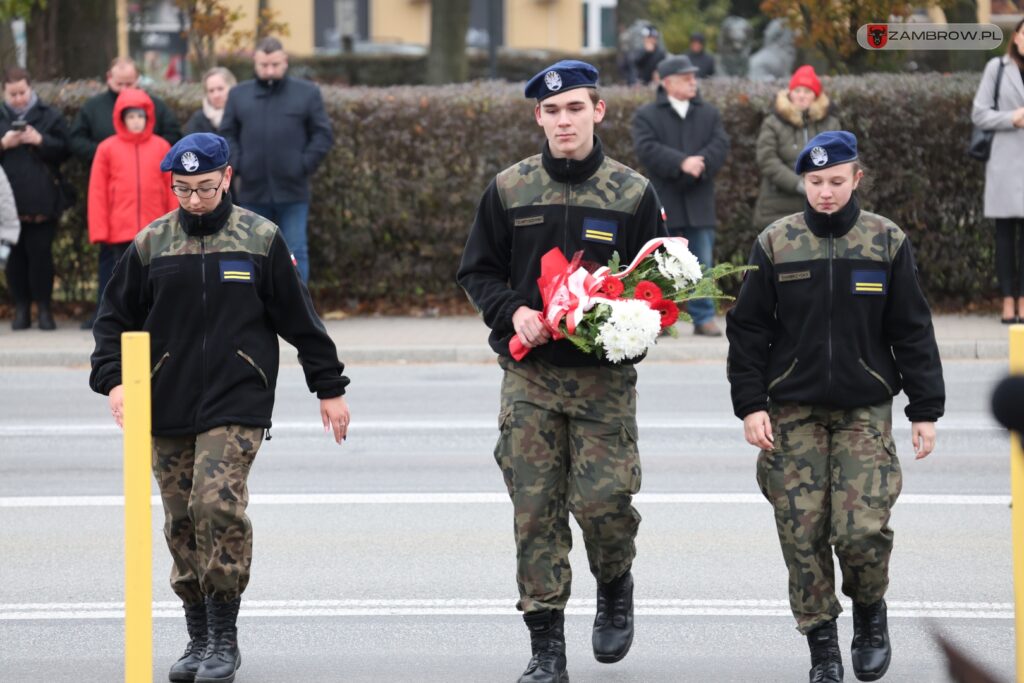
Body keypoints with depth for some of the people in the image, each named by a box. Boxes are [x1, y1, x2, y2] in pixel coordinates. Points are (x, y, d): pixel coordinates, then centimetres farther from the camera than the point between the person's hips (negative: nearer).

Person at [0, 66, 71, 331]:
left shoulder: (49, 117, 6)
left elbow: (64, 150, 1)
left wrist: (40, 141, -13)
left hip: (42, 199, -2)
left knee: (40, 252, -5)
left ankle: (44, 308, 2)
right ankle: (21, 308, 9)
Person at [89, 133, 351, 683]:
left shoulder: (260, 239, 2)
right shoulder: (151, 245, 6)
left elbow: (300, 320, 8)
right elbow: (114, 318, 12)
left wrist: (329, 388, 9)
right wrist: (112, 380, -4)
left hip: (238, 406, -3)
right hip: (167, 410, 3)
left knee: (218, 503, -18)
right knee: (182, 523, 5)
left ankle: (224, 637, -8)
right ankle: (200, 637, 17)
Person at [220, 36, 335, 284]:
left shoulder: (307, 93, 3)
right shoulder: (239, 95, 9)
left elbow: (323, 134, 2)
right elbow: (227, 134, 11)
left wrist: (304, 165, -9)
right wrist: (238, 164, -4)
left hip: (292, 192, -2)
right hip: (253, 191, 2)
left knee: (295, 252, -1)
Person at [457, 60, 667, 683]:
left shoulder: (633, 193, 1)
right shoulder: (510, 190, 5)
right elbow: (478, 272, 11)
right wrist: (513, 311, -7)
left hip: (605, 375, -1)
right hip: (530, 374, 1)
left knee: (602, 501, -10)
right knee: (535, 509, -1)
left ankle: (616, 587, 23)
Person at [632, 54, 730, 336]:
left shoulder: (709, 114, 13)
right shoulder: (647, 115, 3)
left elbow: (720, 145, 0)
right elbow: (647, 149, -12)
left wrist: (699, 166, -18)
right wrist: (682, 164, -22)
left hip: (698, 203, 3)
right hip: (662, 204, -2)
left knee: (701, 263, 2)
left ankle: (703, 318, 8)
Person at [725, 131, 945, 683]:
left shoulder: (888, 242, 2)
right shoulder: (775, 244, 2)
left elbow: (912, 332, 6)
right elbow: (748, 328, 6)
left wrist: (925, 410, 4)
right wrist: (750, 404, -2)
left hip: (865, 410, -1)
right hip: (793, 413, 1)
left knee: (862, 529, -13)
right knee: (802, 535, -2)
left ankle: (870, 614, 17)